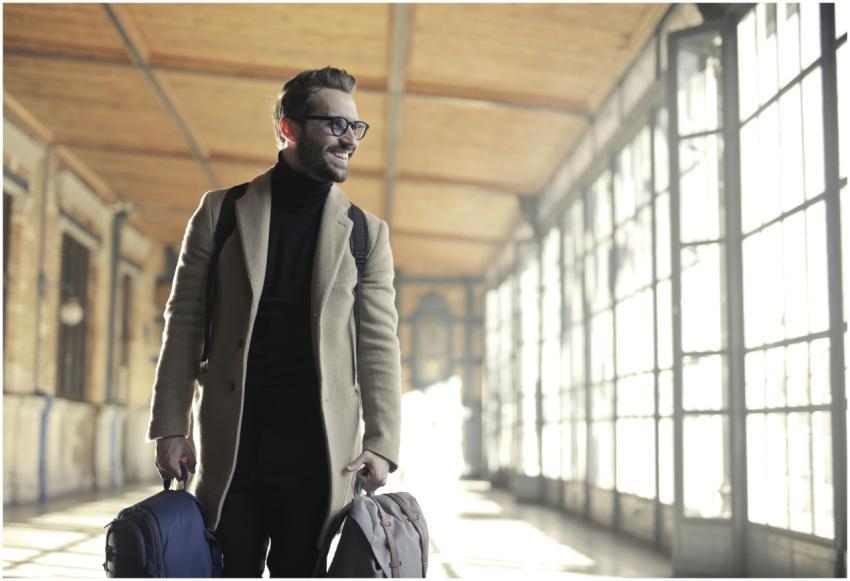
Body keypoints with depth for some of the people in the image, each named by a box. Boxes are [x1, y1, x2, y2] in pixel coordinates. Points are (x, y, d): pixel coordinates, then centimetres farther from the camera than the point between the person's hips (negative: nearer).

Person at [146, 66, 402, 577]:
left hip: (321, 451, 0)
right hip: (230, 445, 0)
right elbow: (184, 324, 4)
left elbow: (379, 346, 3)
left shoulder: (367, 233, 6)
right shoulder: (221, 212, 5)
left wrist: (381, 444, -7)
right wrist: (171, 426, -2)